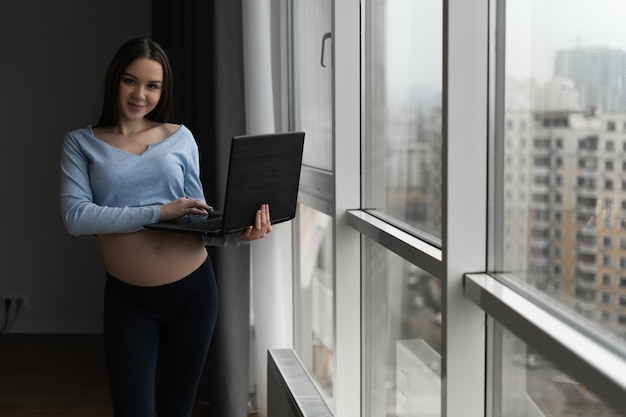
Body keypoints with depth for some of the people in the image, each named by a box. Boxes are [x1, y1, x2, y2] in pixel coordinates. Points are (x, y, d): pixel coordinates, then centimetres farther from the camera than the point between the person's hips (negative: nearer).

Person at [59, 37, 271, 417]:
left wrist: (238, 235, -14)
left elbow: (199, 219, 7)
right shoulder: (81, 143, 2)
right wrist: (159, 212, -18)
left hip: (193, 290, 2)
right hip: (128, 299, -2)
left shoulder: (180, 138, 5)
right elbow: (75, 216, -12)